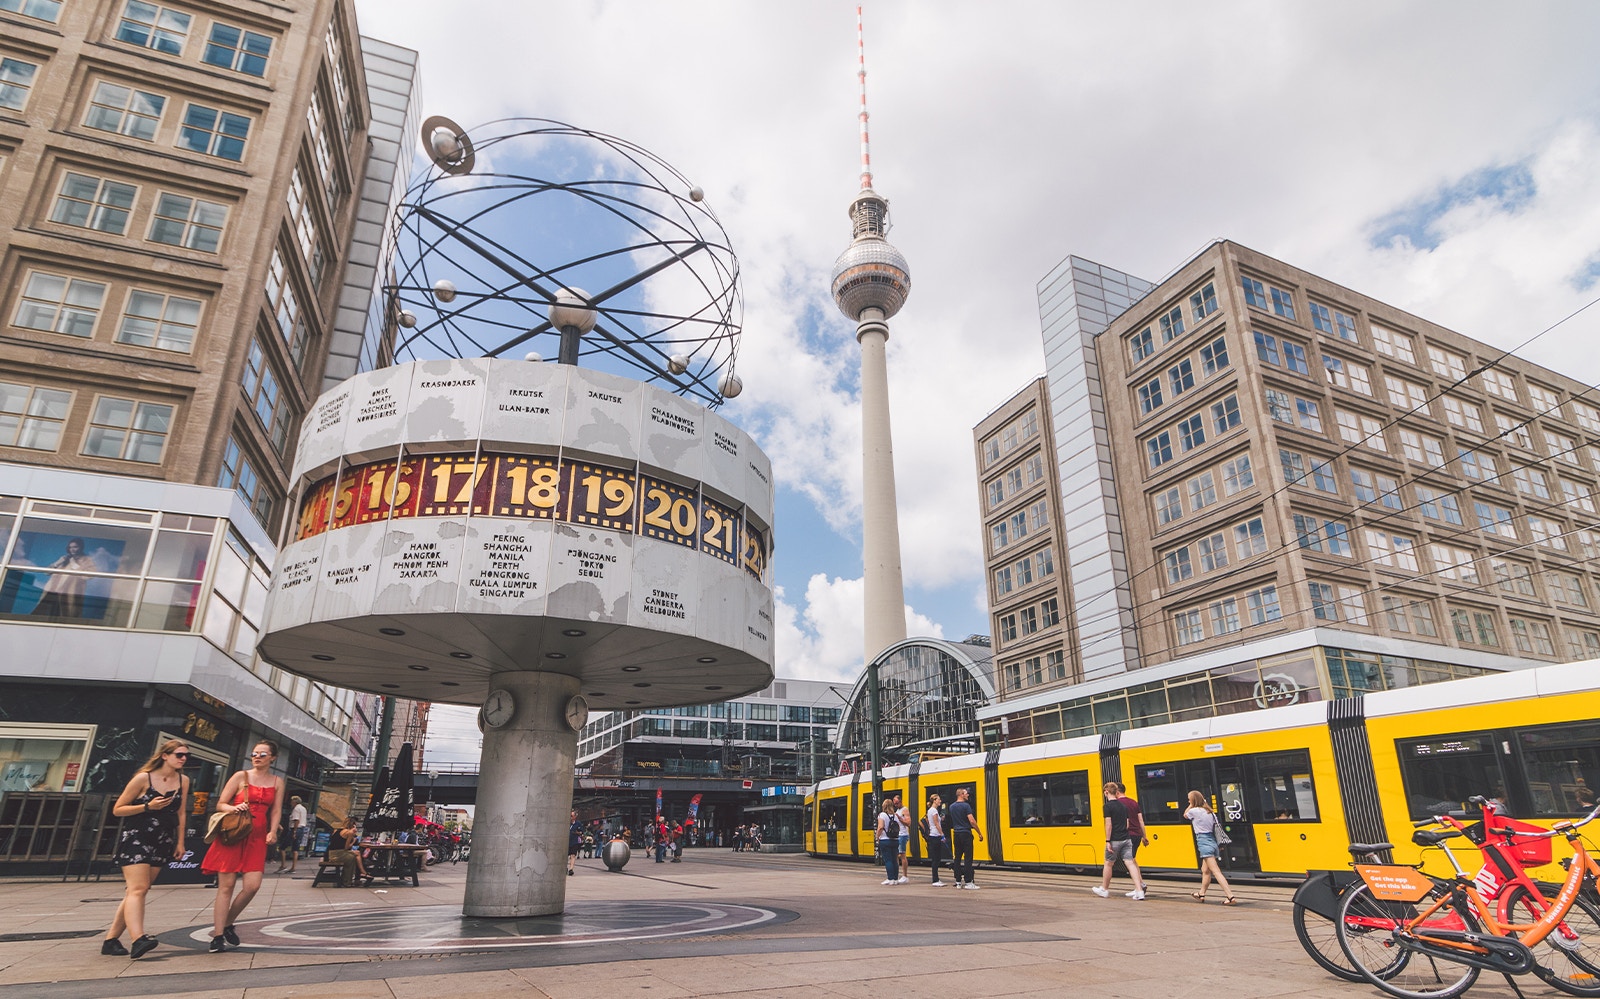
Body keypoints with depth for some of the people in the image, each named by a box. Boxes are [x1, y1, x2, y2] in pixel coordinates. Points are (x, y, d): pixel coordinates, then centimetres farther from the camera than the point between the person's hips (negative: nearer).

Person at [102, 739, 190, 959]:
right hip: (135, 839, -5)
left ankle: (111, 939, 15)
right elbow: (117, 809, -3)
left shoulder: (183, 781, 7)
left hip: (162, 843, 5)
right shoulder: (143, 778, -7)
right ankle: (139, 939, -27)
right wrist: (148, 807, -16)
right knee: (138, 888, -16)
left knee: (139, 890, 5)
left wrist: (180, 842, 10)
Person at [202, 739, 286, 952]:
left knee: (253, 885, -8)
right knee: (226, 885, -4)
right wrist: (233, 808, -17)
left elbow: (275, 811, 11)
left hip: (257, 838, 2)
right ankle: (218, 936, 3)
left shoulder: (277, 782, 12)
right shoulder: (241, 776, 4)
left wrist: (273, 831, -4)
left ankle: (227, 924, 16)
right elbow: (220, 804, 4)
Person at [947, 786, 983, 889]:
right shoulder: (966, 806, -11)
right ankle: (968, 882, -5)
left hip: (956, 834, 6)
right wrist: (979, 833, -9)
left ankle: (958, 882, 10)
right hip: (966, 834, -6)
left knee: (957, 858, 8)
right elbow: (971, 821, -16)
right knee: (968, 858, -3)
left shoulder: (952, 807, 9)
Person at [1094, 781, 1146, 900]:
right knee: (1130, 863, 1)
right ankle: (1139, 891, -10)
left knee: (1108, 864, 10)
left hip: (1115, 840, -6)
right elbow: (1127, 824, 14)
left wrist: (1107, 841, -15)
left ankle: (1104, 889, 23)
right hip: (1126, 839, 6)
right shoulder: (1123, 806, 10)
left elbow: (1108, 824, -16)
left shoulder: (1108, 806, -11)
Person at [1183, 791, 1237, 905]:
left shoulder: (1194, 811, -10)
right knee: (1205, 871, 20)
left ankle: (1231, 897, -19)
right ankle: (1201, 894, 33)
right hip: (1212, 841, 9)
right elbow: (1216, 827, 9)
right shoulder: (1209, 812, 10)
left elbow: (1185, 815, 11)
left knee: (1216, 871, -12)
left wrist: (1191, 805, 12)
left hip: (1204, 842, -9)